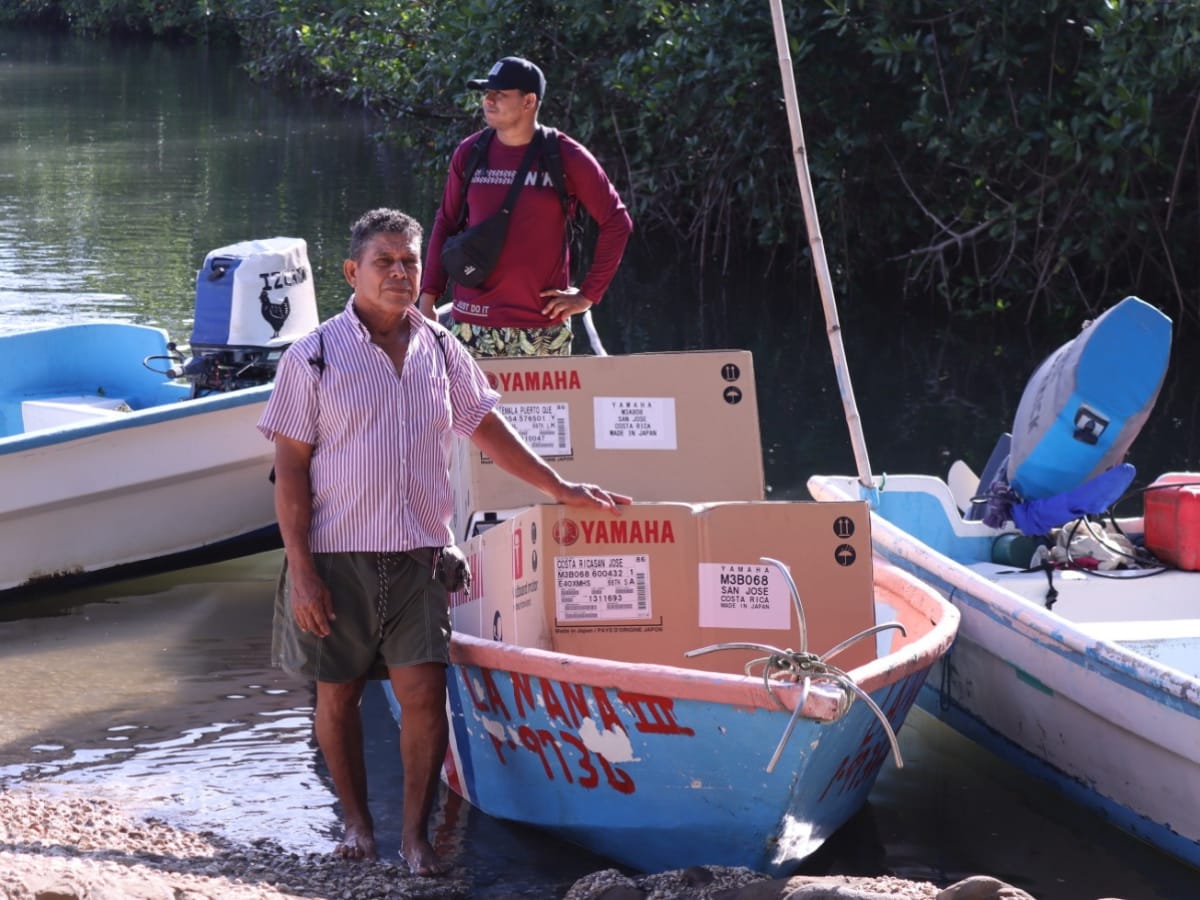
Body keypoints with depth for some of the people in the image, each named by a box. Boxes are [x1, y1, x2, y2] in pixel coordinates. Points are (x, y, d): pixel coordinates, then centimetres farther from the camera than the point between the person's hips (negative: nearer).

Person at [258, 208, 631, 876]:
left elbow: (487, 428, 17)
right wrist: (300, 568, -10)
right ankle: (357, 822, 24)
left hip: (419, 553, 2)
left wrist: (559, 487, 12)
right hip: (337, 554, -2)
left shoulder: (441, 351, 6)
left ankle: (417, 833, 4)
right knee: (338, 693, 7)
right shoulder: (315, 357, -4)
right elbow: (291, 468, -5)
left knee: (424, 693, -7)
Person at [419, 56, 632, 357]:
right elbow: (445, 224, 14)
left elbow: (616, 222, 2)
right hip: (473, 319, 3)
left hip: (541, 328, -2)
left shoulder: (566, 158, -2)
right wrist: (428, 298, 8)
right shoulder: (469, 153, 6)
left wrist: (588, 295, -1)